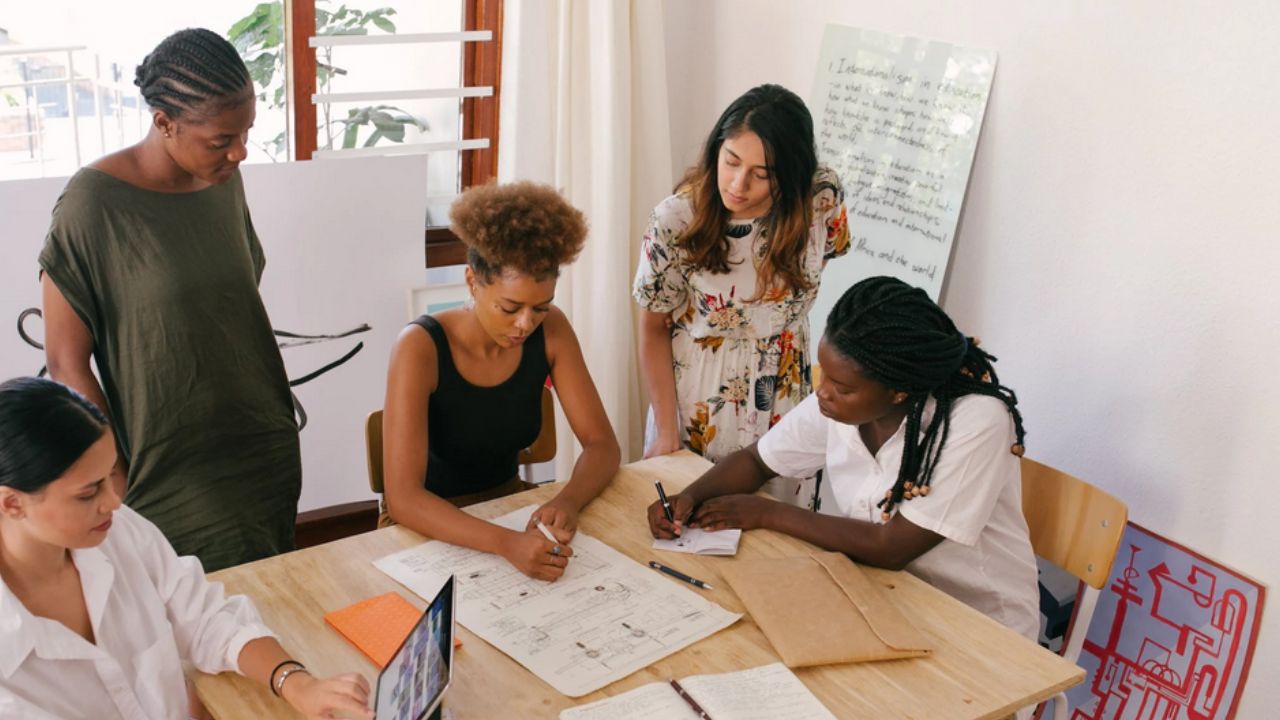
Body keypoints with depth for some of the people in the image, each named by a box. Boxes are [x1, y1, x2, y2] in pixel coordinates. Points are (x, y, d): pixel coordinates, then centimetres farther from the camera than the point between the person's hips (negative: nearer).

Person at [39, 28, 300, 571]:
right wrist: (120, 487, -12)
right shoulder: (95, 202, -16)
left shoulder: (225, 180, 1)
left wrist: (276, 425, 14)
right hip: (174, 481, -5)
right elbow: (66, 365, -12)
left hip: (268, 458, 6)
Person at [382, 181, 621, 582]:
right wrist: (506, 543, -44)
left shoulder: (551, 331, -10)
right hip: (434, 528, -4)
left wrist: (567, 502, -28)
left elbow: (602, 444, -7)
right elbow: (402, 498, -30)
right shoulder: (421, 348, -23)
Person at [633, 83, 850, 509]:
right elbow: (654, 330, -9)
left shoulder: (823, 201, -18)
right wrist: (666, 435, -10)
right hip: (695, 399, -2)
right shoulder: (676, 220, -21)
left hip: (783, 399, 2)